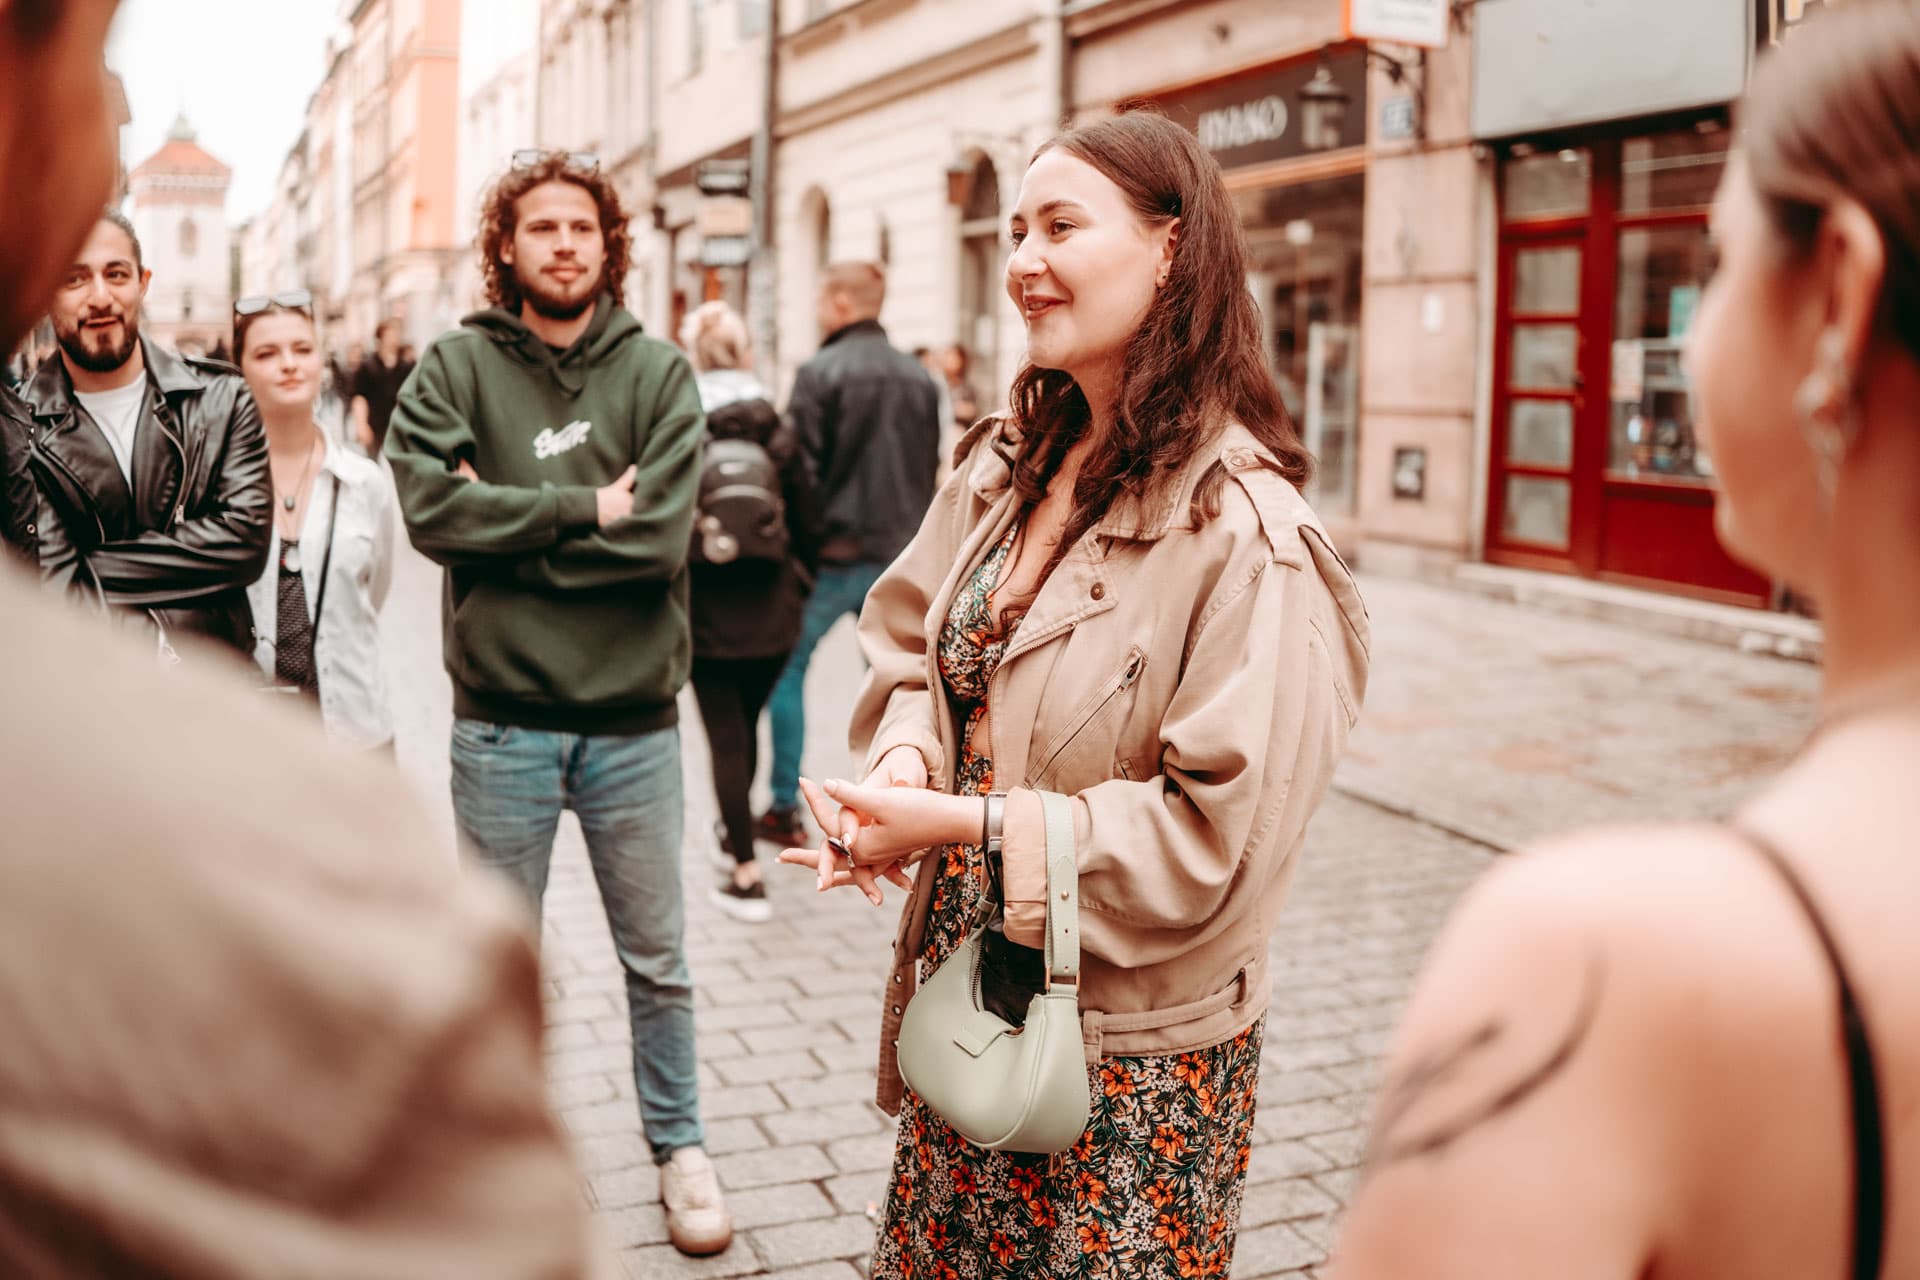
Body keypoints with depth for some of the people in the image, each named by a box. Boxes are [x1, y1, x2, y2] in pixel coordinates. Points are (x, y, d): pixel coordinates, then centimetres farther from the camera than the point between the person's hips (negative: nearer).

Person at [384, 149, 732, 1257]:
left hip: (634, 719, 0)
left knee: (658, 960, 14)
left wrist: (508, 524, -14)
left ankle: (680, 1144, 33)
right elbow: (430, 506, -17)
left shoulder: (658, 373, -3)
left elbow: (660, 534, -16)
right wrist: (583, 509, -17)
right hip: (504, 720, 0)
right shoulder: (456, 367, -1)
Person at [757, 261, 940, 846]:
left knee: (788, 668, 10)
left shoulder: (821, 372, -10)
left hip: (834, 554, -5)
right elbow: (930, 469, 12)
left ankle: (784, 808, 12)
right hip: (900, 554, 5)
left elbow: (800, 468, -12)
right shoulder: (919, 377, 8)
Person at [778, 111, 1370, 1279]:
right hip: (967, 1002, 7)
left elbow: (1221, 832, -24)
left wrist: (967, 823, -25)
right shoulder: (1006, 466, 3)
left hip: (1133, 1049, -7)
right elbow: (914, 645, 11)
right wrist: (904, 763, -11)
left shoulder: (1246, 529, -21)